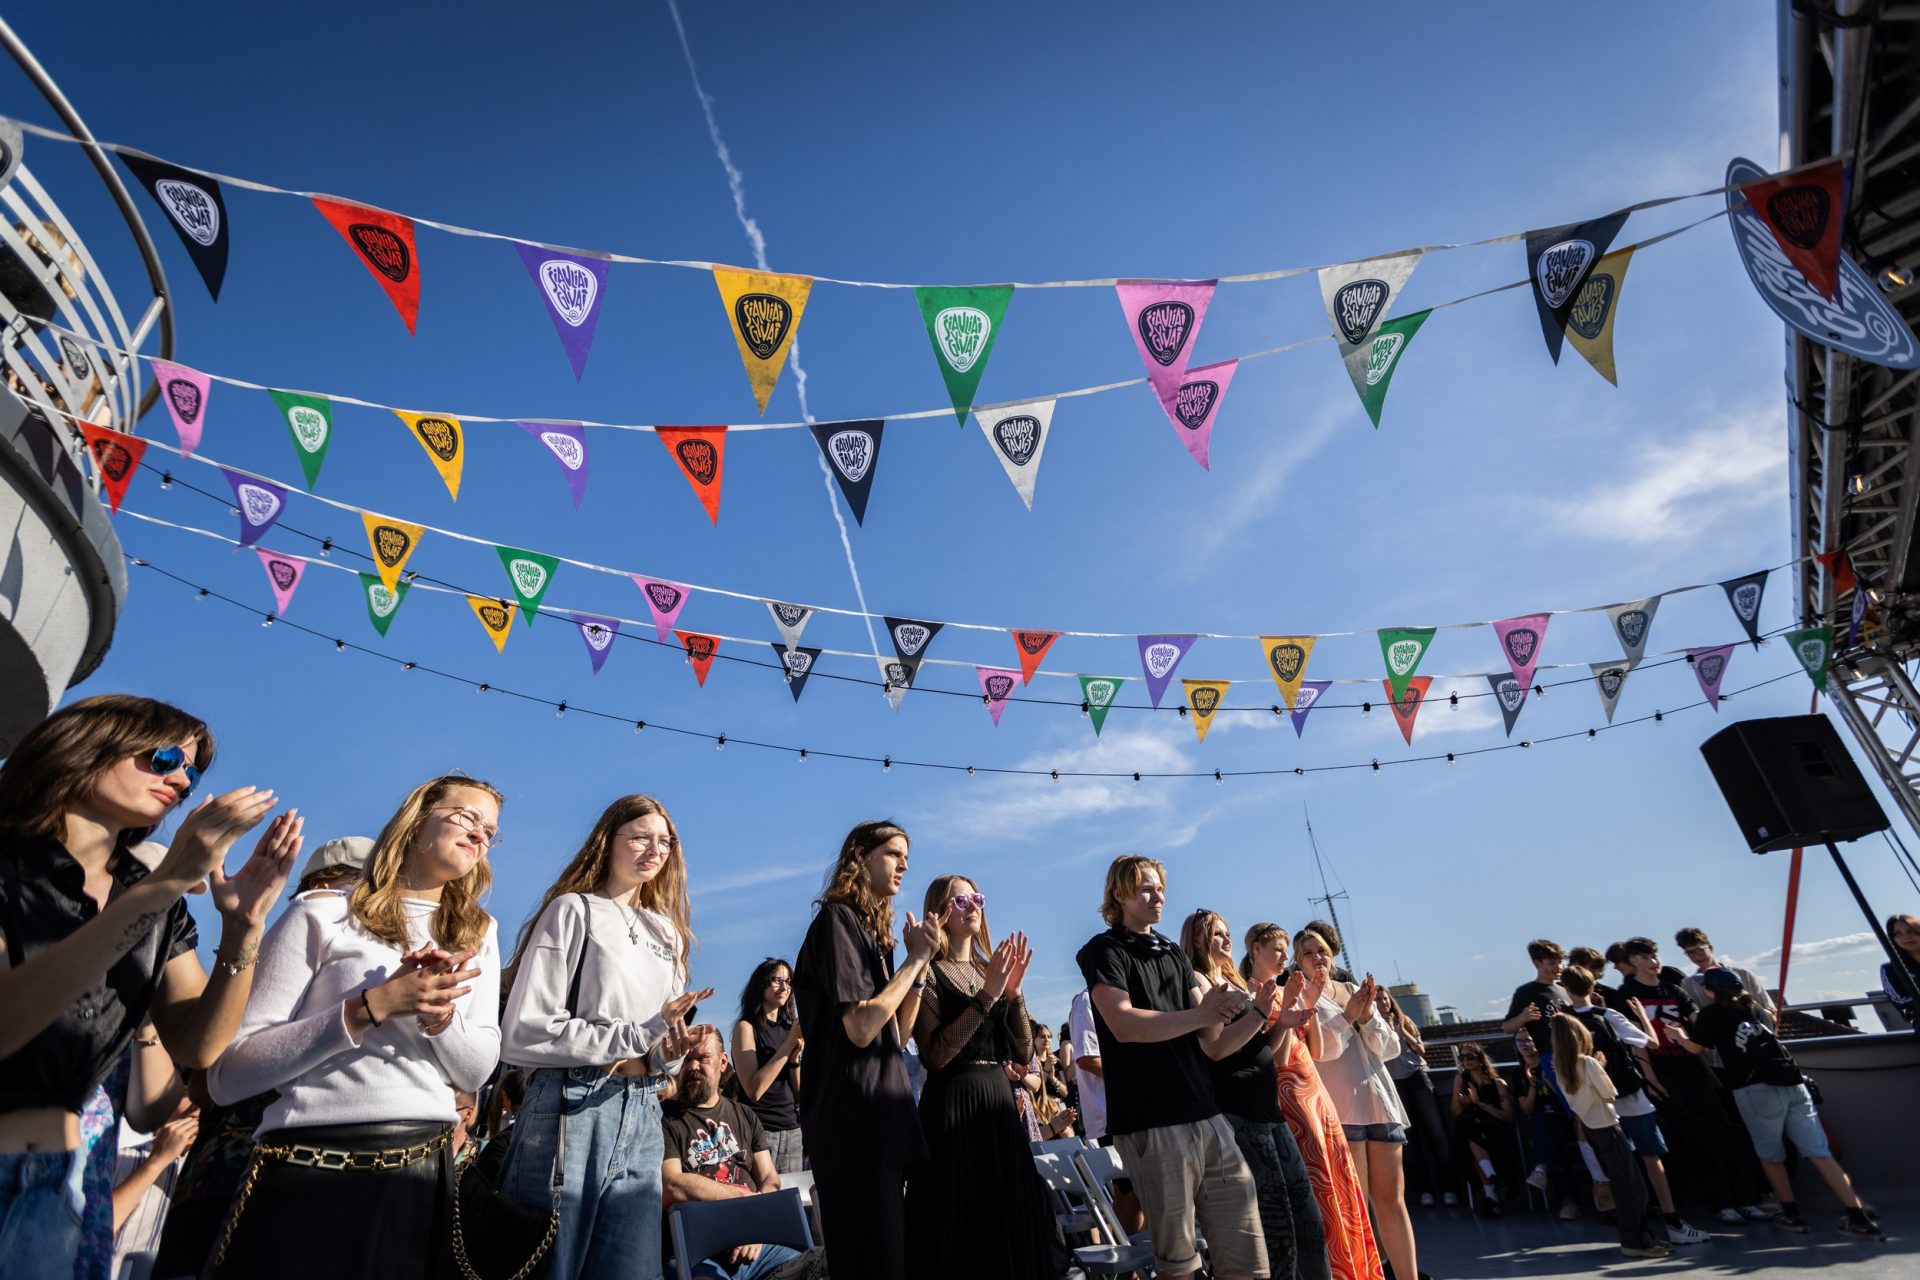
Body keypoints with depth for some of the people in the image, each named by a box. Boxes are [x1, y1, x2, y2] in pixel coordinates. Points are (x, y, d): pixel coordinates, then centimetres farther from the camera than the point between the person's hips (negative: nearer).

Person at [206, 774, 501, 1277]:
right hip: (311, 1176, -4)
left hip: (423, 1178, 5)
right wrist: (372, 1006, -22)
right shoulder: (322, 916, -7)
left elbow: (477, 1070, 3)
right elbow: (228, 1075, -11)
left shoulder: (478, 935, 7)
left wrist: (441, 1015, -17)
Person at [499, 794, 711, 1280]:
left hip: (644, 1118, 6)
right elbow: (526, 1033, -13)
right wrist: (640, 1035, -15)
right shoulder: (573, 911, -5)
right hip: (572, 1110, -6)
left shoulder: (667, 932, 15)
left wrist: (668, 1052, -2)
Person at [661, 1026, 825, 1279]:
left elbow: (770, 1180, 12)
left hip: (754, 1247, 4)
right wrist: (744, 1196, -5)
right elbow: (671, 1188, -10)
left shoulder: (746, 1117, 19)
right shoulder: (664, 1119, 3)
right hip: (693, 1253, -4)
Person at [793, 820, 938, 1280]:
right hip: (854, 1123, -9)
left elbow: (896, 1036, 12)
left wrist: (922, 963, 2)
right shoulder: (836, 920, -11)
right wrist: (916, 958, -11)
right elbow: (861, 1027, -21)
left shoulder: (875, 931, 17)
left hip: (882, 1119, 10)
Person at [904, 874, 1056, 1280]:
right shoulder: (930, 974, -7)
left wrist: (1012, 992, -10)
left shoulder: (990, 971, 11)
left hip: (999, 1101, 7)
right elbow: (936, 1055, -21)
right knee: (960, 1229, 1)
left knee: (1011, 1222, 13)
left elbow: (1023, 1055, 5)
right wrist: (987, 995, -22)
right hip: (953, 1106, -6)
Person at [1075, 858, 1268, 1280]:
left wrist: (1258, 1014, -4)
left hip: (1206, 1116, 6)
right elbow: (1125, 1025, -18)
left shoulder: (1175, 955, 19)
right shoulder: (1104, 952, -2)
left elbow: (1211, 1039, 13)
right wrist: (1201, 1013, -16)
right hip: (1151, 1124, -6)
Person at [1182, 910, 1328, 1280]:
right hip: (1237, 1113, -8)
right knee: (1276, 1229, -6)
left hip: (1268, 1108, 9)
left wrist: (1286, 1007, 6)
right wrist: (1260, 1013, -21)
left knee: (1308, 1220, 10)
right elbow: (1216, 1048, -17)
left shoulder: (1239, 983, 19)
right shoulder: (1197, 981, -6)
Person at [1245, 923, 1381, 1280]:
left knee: (1341, 1183, 11)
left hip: (1316, 1090, 8)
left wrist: (1310, 1003, 0)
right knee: (1317, 1188, -4)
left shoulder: (1287, 991, 13)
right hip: (1290, 1095, -8)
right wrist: (1287, 1005, -20)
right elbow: (1278, 1059, -18)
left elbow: (1315, 1050, 10)